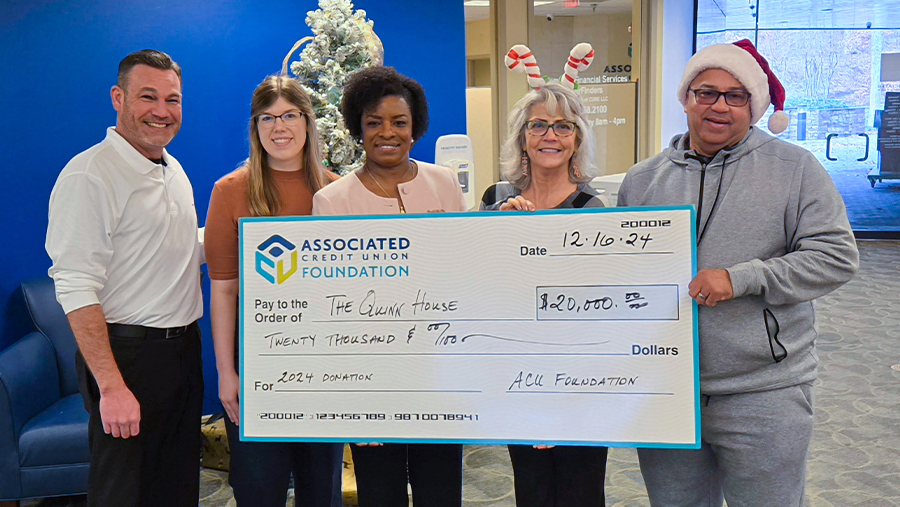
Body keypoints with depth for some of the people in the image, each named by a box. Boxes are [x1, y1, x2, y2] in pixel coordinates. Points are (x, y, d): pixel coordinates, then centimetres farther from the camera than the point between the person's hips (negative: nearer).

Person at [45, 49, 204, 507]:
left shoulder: (174, 171, 12)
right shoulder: (89, 175, -14)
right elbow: (76, 289, -20)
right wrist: (111, 387, -24)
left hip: (183, 348, 8)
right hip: (126, 353, -8)